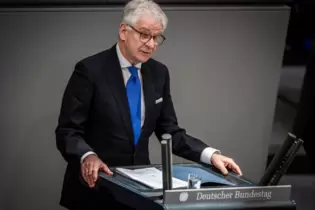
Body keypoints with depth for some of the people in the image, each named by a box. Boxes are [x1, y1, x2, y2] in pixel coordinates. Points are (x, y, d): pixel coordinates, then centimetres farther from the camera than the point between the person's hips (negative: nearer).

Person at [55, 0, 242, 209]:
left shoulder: (158, 73, 5)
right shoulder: (90, 70, -12)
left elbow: (169, 131, 8)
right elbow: (68, 131, -14)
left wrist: (210, 155, -8)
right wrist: (88, 156, -35)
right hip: (95, 188, -5)